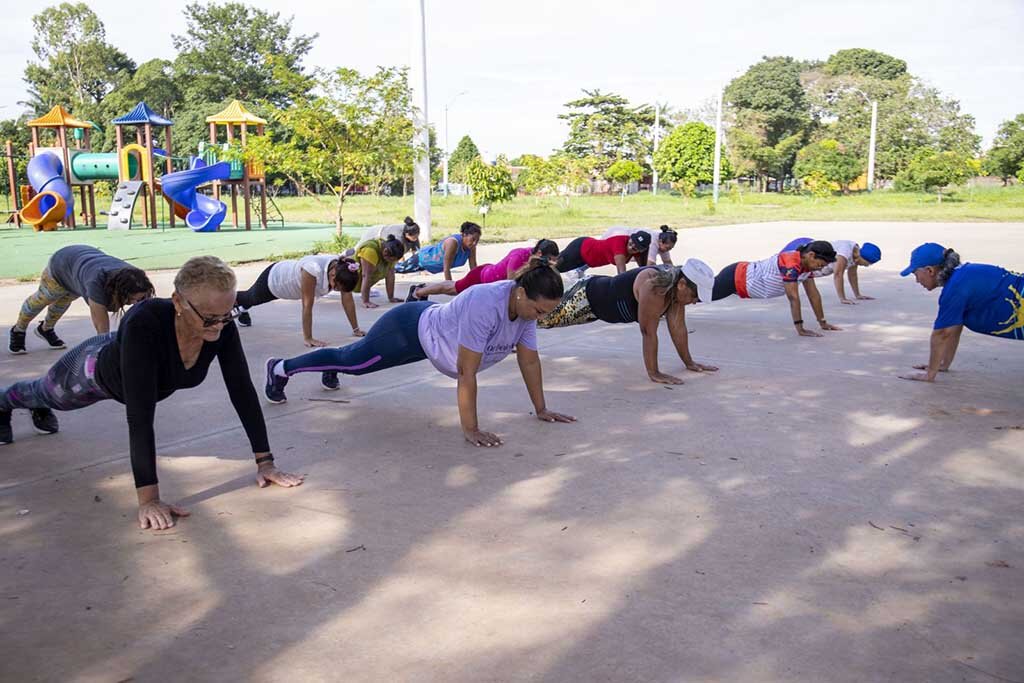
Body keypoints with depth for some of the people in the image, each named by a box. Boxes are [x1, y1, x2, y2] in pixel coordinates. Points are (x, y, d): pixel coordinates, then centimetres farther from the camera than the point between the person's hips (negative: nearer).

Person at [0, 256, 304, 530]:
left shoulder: (222, 326, -36)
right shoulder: (145, 323, -50)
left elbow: (242, 390, -30)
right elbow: (140, 413, -52)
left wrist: (265, 461, -32)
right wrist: (148, 500, -53)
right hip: (101, 370, -4)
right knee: (47, 393, 32)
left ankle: (40, 412, 72)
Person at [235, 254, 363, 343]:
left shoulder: (343, 269, -31)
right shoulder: (313, 270, -49)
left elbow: (347, 299, -22)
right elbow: (307, 306, -44)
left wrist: (356, 329, -21)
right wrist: (308, 339, -41)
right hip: (273, 278, -5)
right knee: (251, 298, 29)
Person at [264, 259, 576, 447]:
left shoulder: (527, 305, -18)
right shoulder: (485, 305, -42)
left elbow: (529, 360, -7)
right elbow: (466, 372, -39)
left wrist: (541, 409, -5)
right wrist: (470, 430, -35)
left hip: (432, 327, 7)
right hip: (410, 330, -7)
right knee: (352, 360, 16)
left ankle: (330, 373, 61)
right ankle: (280, 368, 39)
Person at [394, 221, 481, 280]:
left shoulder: (472, 246, -26)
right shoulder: (453, 242, -46)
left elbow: (473, 267, -18)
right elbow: (446, 269, -44)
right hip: (423, 258, -5)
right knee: (399, 269, 22)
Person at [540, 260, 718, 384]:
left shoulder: (677, 287, -17)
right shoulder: (653, 287, -42)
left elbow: (678, 327, -7)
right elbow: (648, 332, -39)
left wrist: (689, 362, -4)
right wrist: (654, 374, -34)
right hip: (586, 297, -8)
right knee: (545, 317, 11)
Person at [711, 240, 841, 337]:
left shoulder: (807, 263, -7)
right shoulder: (791, 264, -35)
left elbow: (814, 294, 1)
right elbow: (793, 298, -35)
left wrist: (823, 323, 1)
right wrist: (800, 329, -34)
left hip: (745, 274, 9)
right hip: (733, 278, -9)